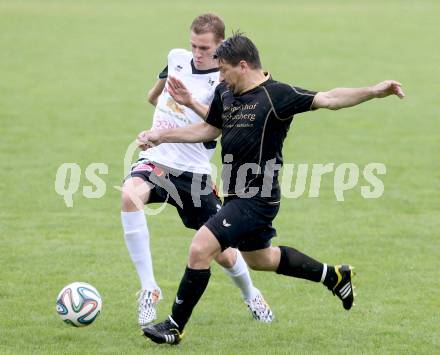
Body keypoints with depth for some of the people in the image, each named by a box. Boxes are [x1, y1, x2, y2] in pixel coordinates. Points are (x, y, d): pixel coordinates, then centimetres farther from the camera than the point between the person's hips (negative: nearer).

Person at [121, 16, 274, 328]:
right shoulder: (178, 58, 5)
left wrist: (191, 102, -42)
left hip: (193, 171, -3)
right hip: (155, 160, 3)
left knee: (223, 253, 2)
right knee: (130, 195, -34)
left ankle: (251, 296, 39)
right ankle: (149, 290, -28)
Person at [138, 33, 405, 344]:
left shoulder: (276, 95, -17)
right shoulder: (225, 94, 7)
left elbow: (328, 99, -22)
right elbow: (209, 130, 23)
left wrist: (373, 92, -34)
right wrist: (161, 136, 19)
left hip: (257, 199, -10)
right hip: (238, 195, 10)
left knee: (201, 249, -17)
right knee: (259, 259, 26)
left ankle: (176, 326, -5)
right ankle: (333, 275, 42)